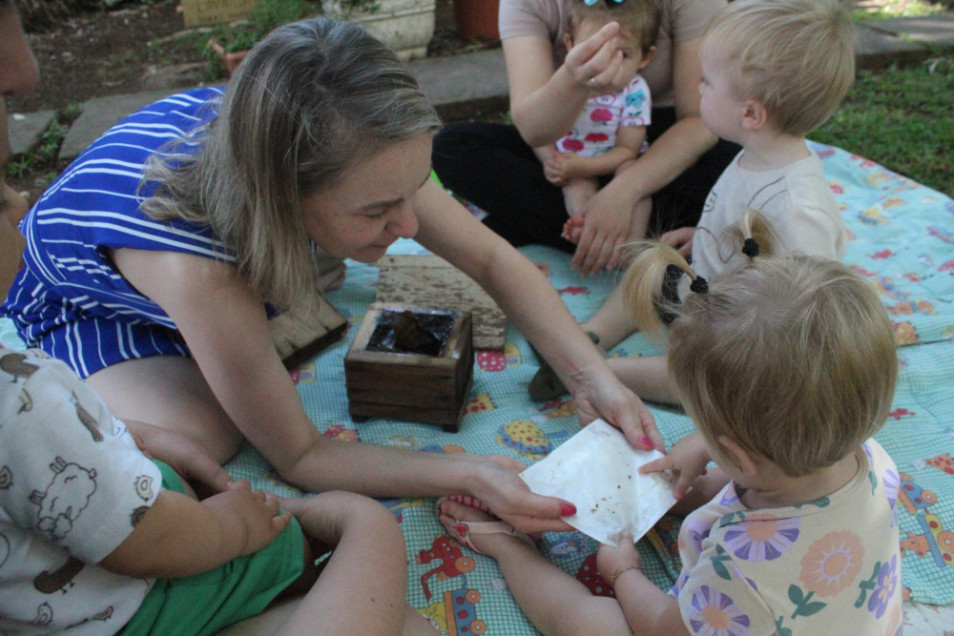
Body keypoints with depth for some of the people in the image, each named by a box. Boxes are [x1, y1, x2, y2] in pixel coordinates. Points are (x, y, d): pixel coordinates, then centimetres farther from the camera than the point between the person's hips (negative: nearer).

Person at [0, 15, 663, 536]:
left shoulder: (354, 154, -32)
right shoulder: (198, 272, -46)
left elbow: (492, 259, -20)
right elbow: (298, 455, -33)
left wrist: (594, 377, -31)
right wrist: (470, 475, -44)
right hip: (85, 306, -5)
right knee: (196, 442, -26)